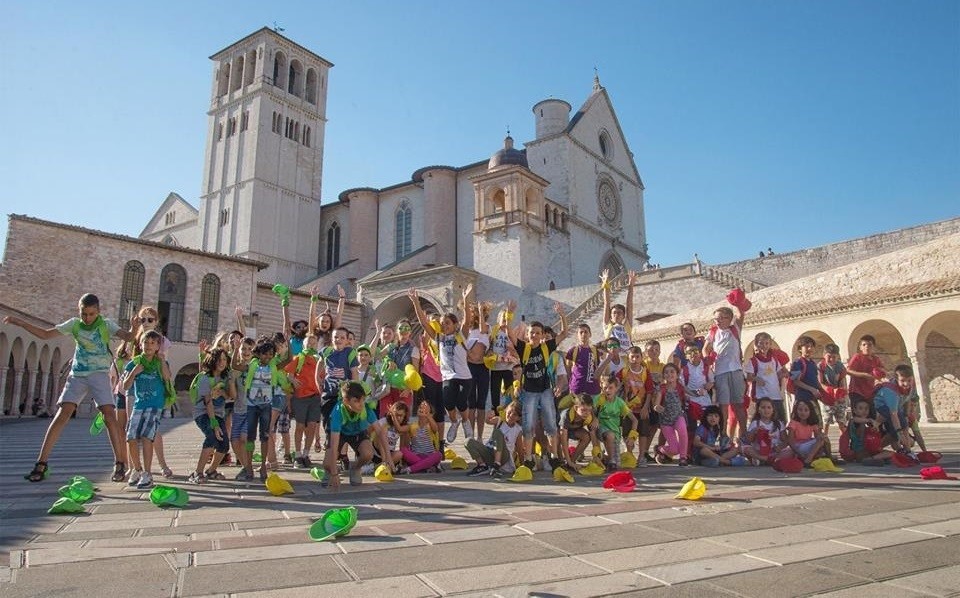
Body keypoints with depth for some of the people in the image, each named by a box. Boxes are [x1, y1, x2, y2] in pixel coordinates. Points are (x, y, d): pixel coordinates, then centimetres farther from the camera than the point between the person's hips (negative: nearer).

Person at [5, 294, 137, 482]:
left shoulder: (106, 324, -2)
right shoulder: (74, 324, 7)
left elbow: (128, 336, -17)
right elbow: (45, 334, 11)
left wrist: (134, 328, -40)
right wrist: (20, 322, 2)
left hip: (99, 374, -3)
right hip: (77, 375, 3)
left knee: (109, 416, -14)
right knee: (62, 414, -10)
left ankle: (120, 464, -8)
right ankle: (41, 463, -2)